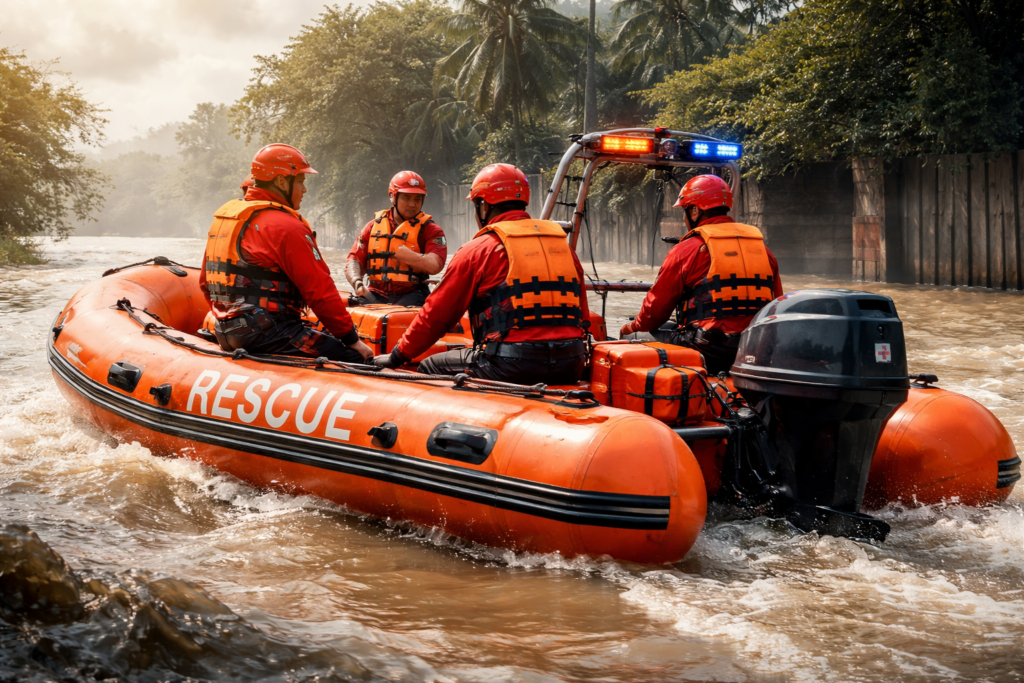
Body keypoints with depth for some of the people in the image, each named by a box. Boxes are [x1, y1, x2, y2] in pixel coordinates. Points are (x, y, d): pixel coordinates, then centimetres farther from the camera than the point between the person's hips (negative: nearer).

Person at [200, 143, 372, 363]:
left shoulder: (222, 215, 16)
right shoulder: (286, 226, -11)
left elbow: (206, 282, 24)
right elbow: (320, 290, -12)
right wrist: (352, 339, -4)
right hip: (267, 333, -10)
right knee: (356, 359, -11)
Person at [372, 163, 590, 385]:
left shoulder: (478, 249, 2)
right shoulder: (563, 243, 16)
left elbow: (437, 315, 6)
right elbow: (582, 313, 20)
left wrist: (397, 356, 18)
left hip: (512, 367, -6)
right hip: (569, 368, 6)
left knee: (429, 368, 13)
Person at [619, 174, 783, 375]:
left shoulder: (687, 249, -1)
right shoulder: (762, 246, 15)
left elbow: (656, 308, 5)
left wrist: (630, 329, 25)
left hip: (709, 351, -7)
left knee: (631, 339, 8)